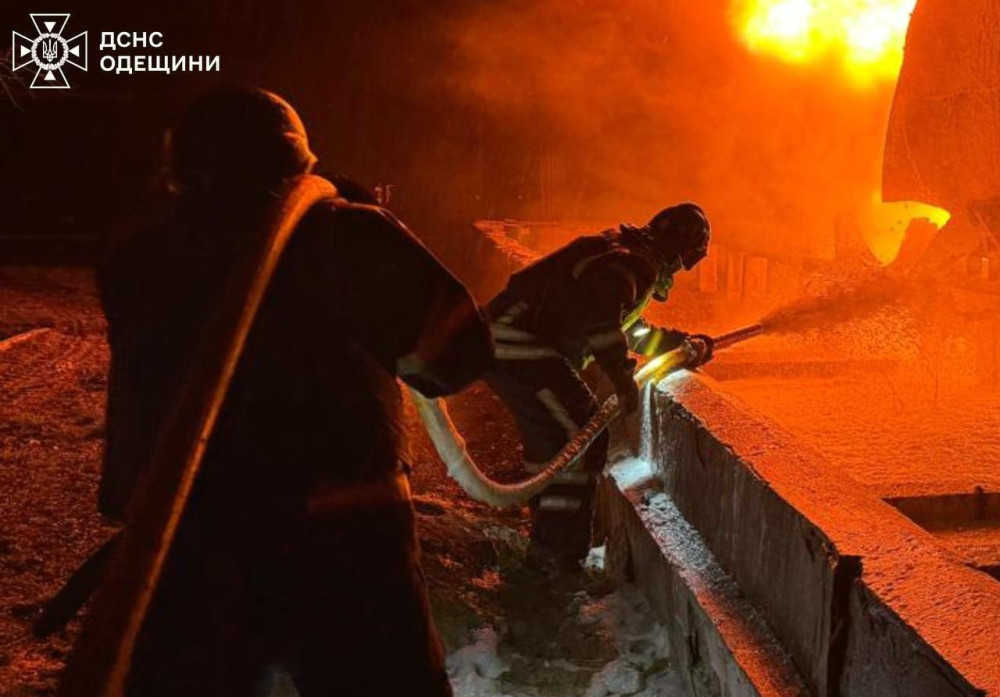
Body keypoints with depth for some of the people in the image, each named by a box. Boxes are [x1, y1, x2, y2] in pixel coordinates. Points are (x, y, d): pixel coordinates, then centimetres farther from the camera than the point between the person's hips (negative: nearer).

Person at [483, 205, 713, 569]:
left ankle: (548, 540, 38)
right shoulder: (637, 262, -10)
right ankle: (556, 554, 1)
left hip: (499, 342, 11)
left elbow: (629, 328, 38)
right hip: (522, 350, -11)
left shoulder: (619, 251, 24)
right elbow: (602, 311, -32)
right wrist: (622, 373, -28)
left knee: (550, 435, 23)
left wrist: (683, 342, 38)